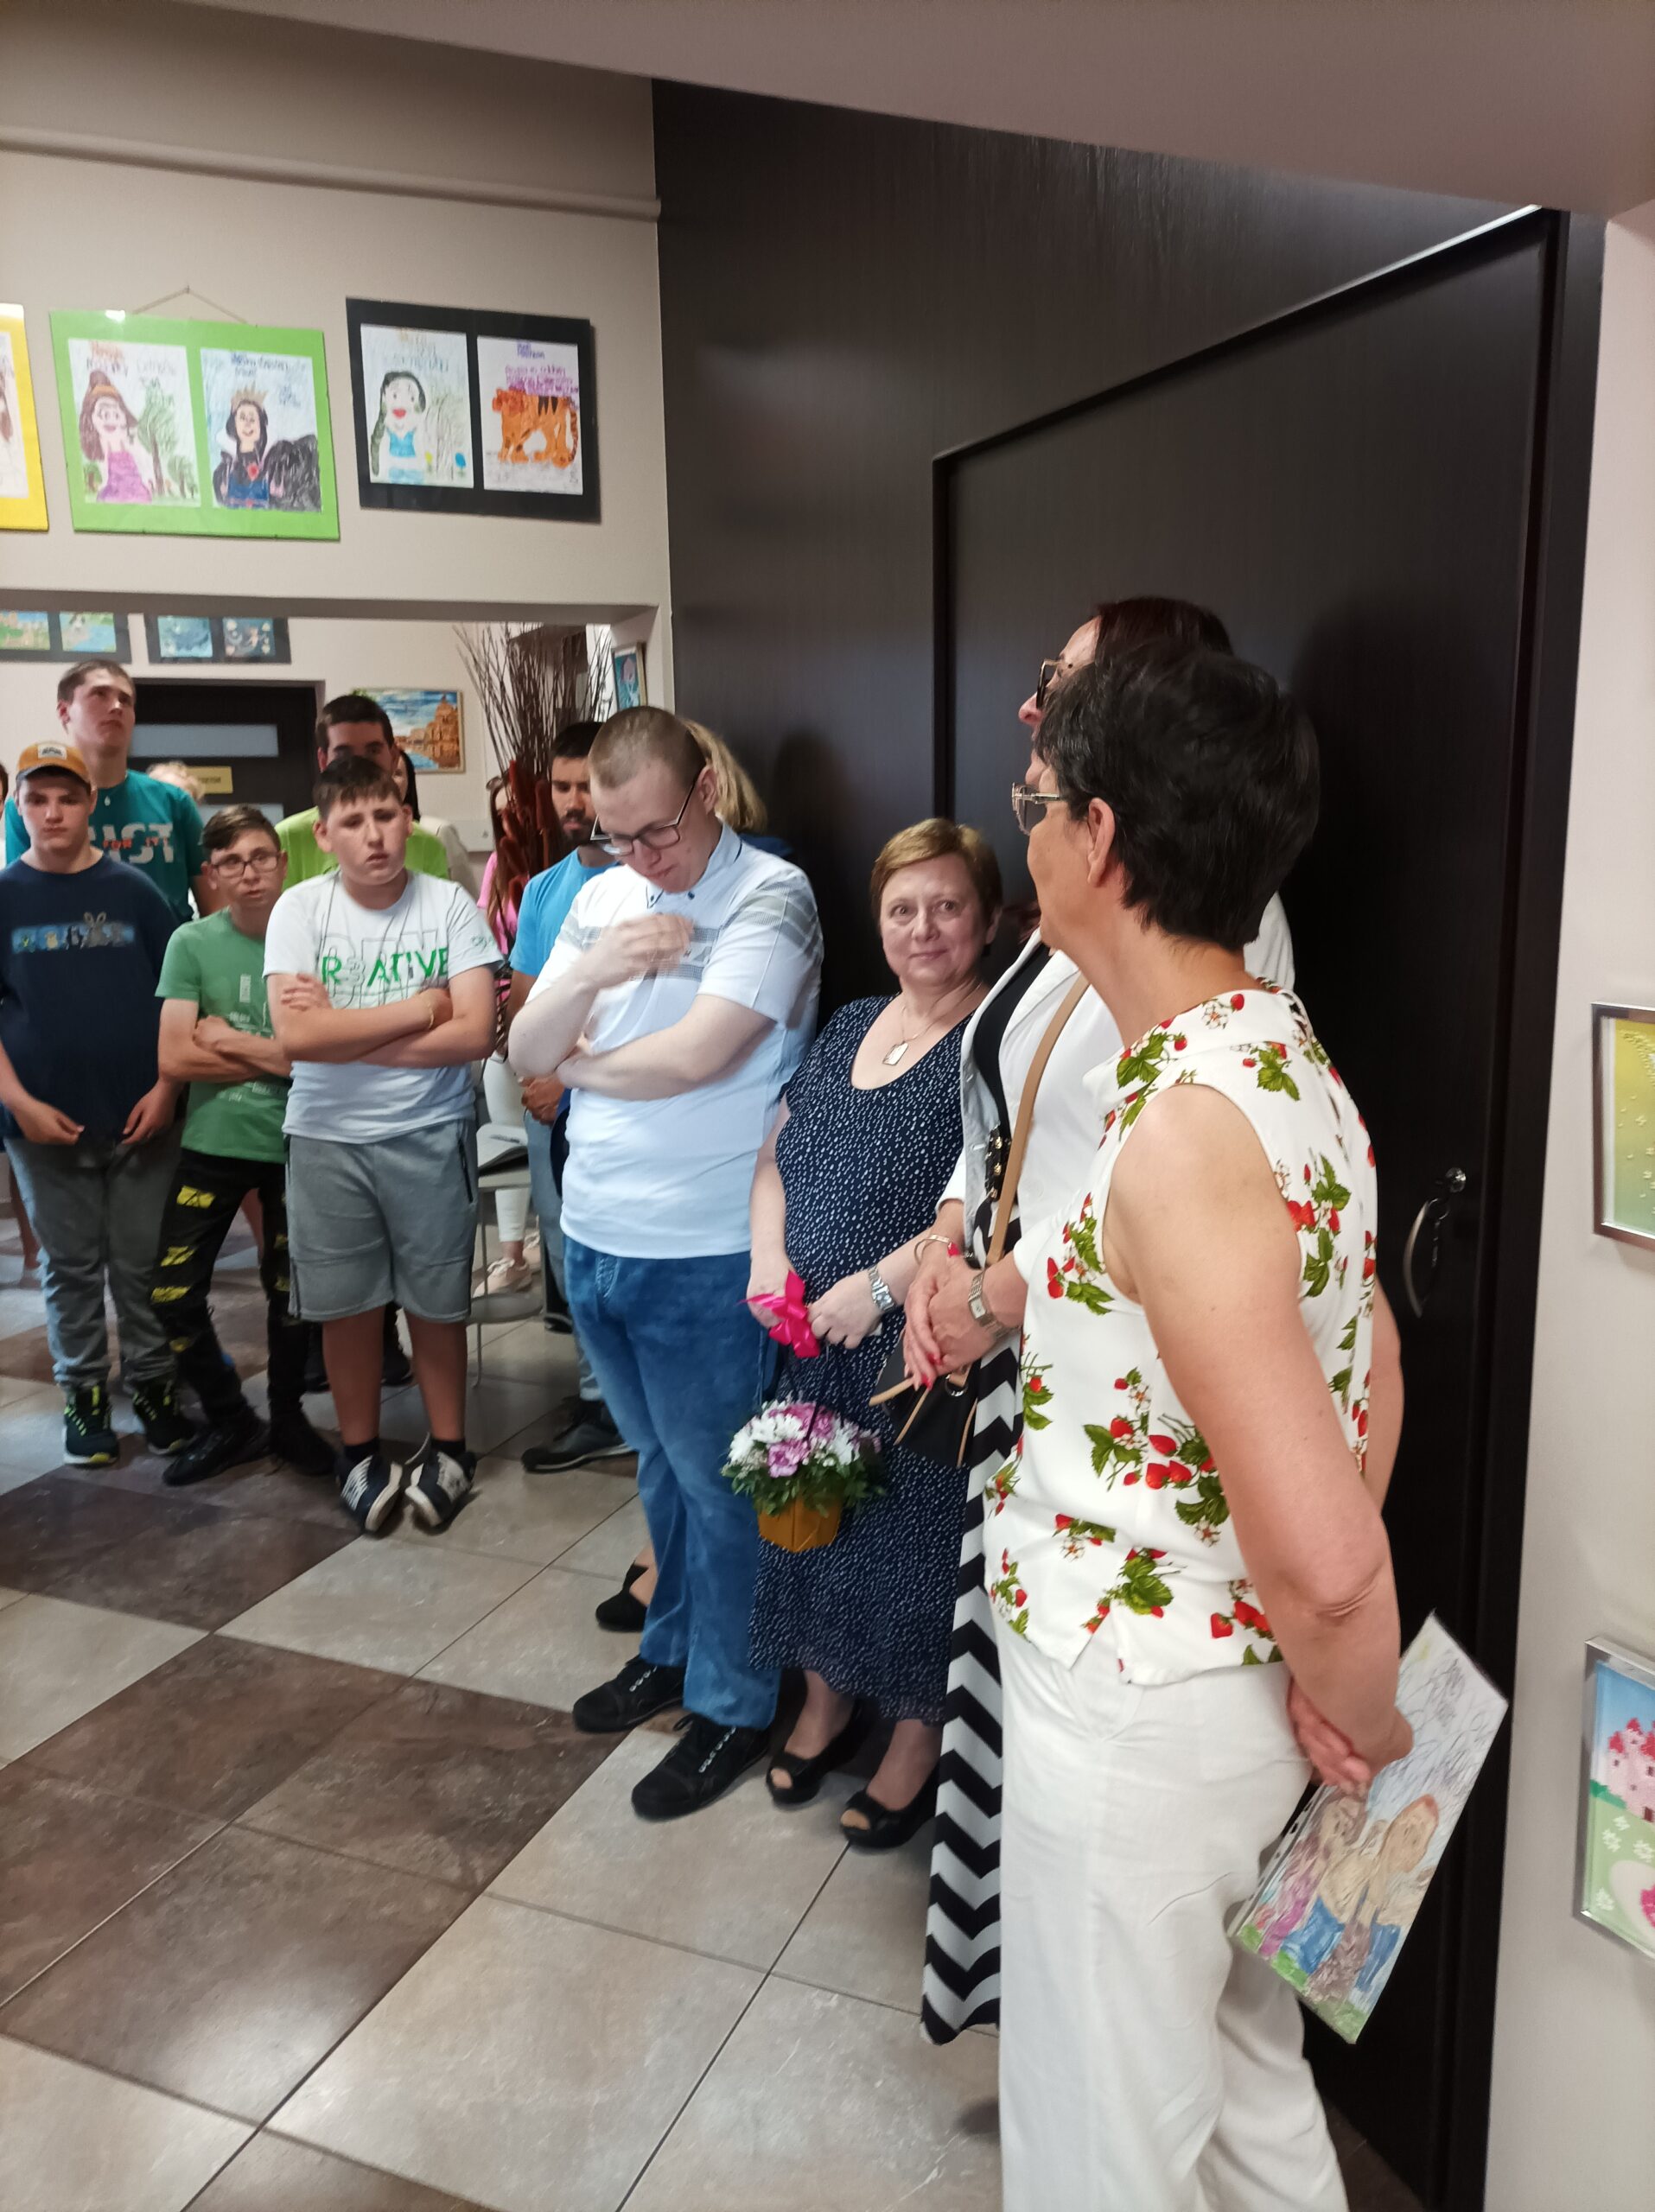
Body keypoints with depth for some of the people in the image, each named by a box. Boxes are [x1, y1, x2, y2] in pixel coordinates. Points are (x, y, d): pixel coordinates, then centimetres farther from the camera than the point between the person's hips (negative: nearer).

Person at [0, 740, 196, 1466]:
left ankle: (153, 1385, 22)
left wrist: (165, 1088, -7)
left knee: (143, 1264, 8)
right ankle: (84, 1394, 23)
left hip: (140, 1118, 0)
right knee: (71, 1267, 11)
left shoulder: (134, 891, 1)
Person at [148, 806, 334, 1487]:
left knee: (291, 1296, 11)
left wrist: (228, 1039, -16)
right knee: (173, 1295, 1)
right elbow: (175, 1059, -11)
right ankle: (230, 1422, 23)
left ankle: (288, 1418, 35)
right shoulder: (192, 943, -4)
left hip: (296, 1144, -1)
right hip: (213, 1143, 1)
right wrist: (279, 1055, -14)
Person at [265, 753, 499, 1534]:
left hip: (431, 1134, -1)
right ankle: (360, 1452, 31)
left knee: (436, 1299, 11)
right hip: (326, 1138, 1)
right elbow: (295, 1036, -18)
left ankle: (447, 1447, 30)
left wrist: (341, 1033, -16)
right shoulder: (299, 908, -7)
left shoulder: (449, 904, -8)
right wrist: (421, 1007, -16)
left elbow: (475, 1033, -16)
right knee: (347, 1302, 12)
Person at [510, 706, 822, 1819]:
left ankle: (733, 1704, 26)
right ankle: (672, 1647, 42)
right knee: (661, 1462, 22)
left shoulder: (771, 897, -14)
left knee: (717, 1479, 8)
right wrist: (592, 972, -15)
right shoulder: (603, 897, 7)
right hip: (594, 1235, 7)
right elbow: (527, 1050, 4)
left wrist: (583, 1061, -5)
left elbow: (694, 1057, -24)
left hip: (704, 1254, -6)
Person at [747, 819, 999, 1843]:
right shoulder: (852, 1026, 11)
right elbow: (778, 1152, 15)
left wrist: (881, 1284, -22)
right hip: (813, 1344, 7)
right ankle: (830, 1698, 40)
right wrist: (768, 1255, -1)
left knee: (916, 1529, 6)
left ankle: (920, 1737, 28)